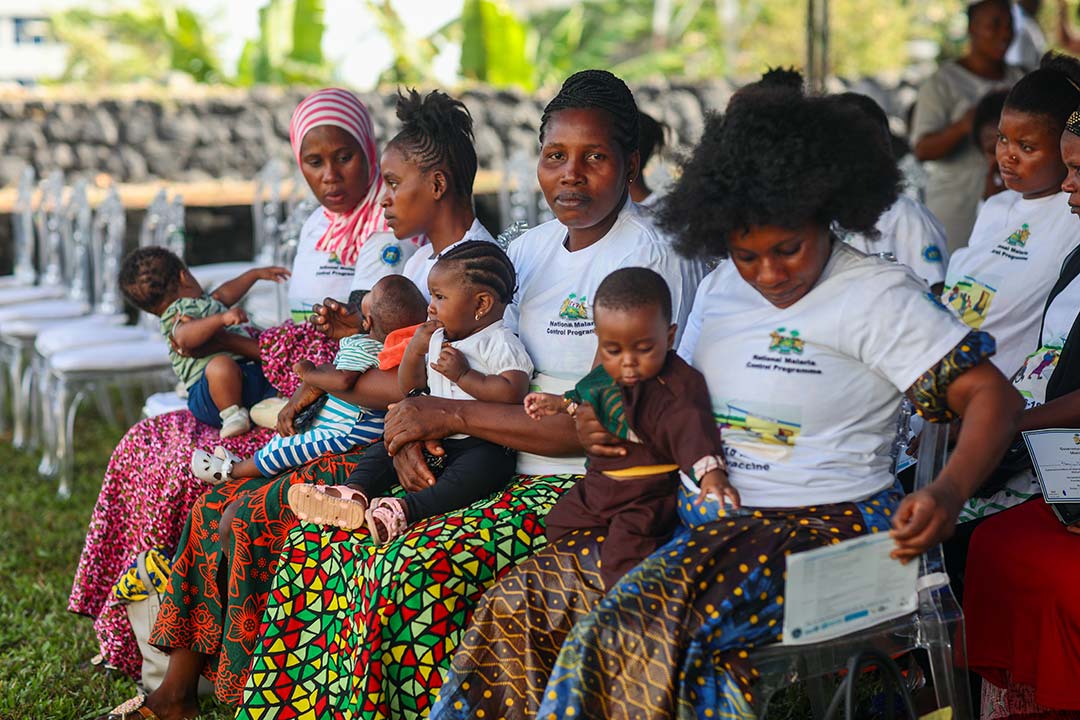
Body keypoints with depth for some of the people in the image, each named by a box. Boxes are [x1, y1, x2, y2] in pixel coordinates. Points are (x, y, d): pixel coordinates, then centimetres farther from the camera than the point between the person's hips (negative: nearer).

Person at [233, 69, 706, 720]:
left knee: (418, 570, -29)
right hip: (506, 470, 8)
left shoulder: (651, 260, -11)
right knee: (325, 537, -6)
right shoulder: (532, 249, 14)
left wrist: (451, 415, -16)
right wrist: (417, 428, -6)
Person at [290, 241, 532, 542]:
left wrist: (463, 375, -20)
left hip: (482, 445, -8)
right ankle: (354, 492, -21)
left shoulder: (502, 344, -7)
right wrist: (415, 350, 4)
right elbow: (410, 388, 21)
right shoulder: (436, 339, 17)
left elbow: (512, 393, -23)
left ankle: (406, 508, -48)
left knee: (480, 467, -37)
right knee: (384, 449, 3)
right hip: (435, 441, 8)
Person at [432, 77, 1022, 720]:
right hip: (703, 516, 7)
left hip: (820, 523, -7)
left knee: (634, 631, -30)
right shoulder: (722, 286, 13)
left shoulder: (877, 297, -7)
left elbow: (994, 396, -12)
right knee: (524, 602, -9)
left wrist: (948, 494, -31)